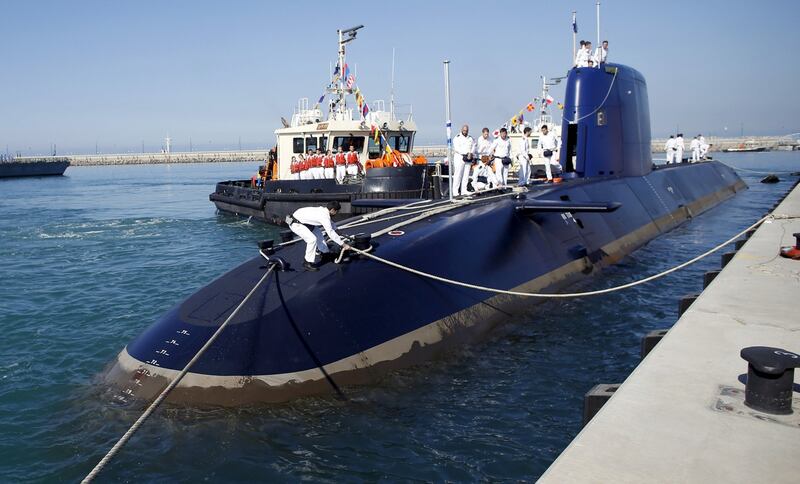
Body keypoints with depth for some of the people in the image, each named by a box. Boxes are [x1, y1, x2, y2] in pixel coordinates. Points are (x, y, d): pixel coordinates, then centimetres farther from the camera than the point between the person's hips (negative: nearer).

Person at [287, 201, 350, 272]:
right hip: (295, 224, -11)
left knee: (317, 232, 22)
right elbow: (331, 233, -22)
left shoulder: (322, 210, 4)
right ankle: (308, 263, -11)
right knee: (312, 239, -22)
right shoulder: (324, 216, -24)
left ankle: (325, 251, 36)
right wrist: (343, 244, -16)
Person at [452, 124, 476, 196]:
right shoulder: (457, 138, 0)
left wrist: (471, 153, -10)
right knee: (458, 175, -9)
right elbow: (457, 148, -11)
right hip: (459, 157, -5)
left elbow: (473, 147, 11)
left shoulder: (470, 138, 17)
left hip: (468, 158, 5)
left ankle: (464, 191, 8)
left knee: (466, 175, 4)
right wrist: (467, 153, -15)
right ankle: (455, 192, -9)